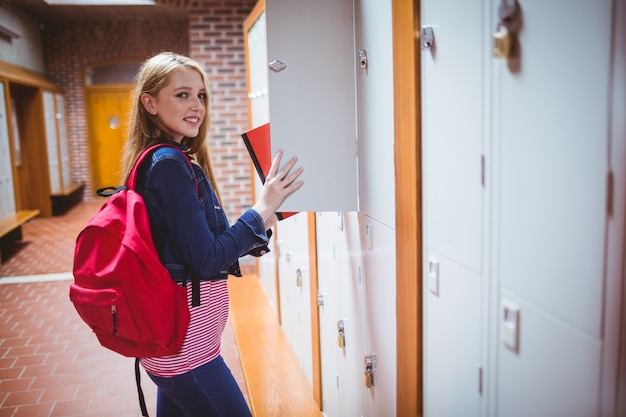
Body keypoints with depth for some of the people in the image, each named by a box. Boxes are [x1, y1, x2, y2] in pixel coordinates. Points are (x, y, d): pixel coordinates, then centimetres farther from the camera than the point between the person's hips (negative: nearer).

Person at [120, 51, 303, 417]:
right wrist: (263, 208, -15)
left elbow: (207, 245, 12)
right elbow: (207, 261, -21)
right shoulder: (168, 164, -19)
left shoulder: (179, 161, 9)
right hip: (185, 347, -9)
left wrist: (266, 222, 5)